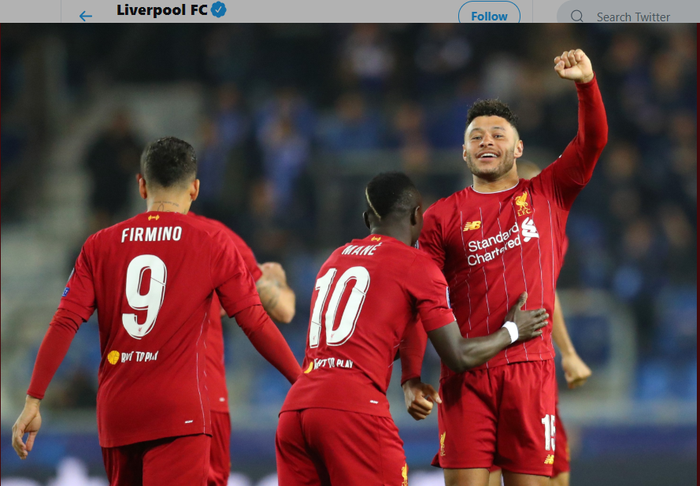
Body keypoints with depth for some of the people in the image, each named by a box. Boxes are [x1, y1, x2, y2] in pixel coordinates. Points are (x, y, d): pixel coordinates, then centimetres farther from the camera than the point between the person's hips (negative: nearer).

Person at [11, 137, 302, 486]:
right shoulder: (212, 245, 1)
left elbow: (64, 325, 1)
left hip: (115, 414, 4)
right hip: (179, 415, -4)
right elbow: (256, 325, -1)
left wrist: (33, 401, 2)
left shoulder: (100, 245, 8)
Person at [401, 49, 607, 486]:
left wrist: (586, 83, -17)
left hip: (531, 369, 0)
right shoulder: (442, 217, 10)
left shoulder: (548, 195, 12)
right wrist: (411, 378, -5)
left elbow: (593, 141, 0)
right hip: (465, 375, 0)